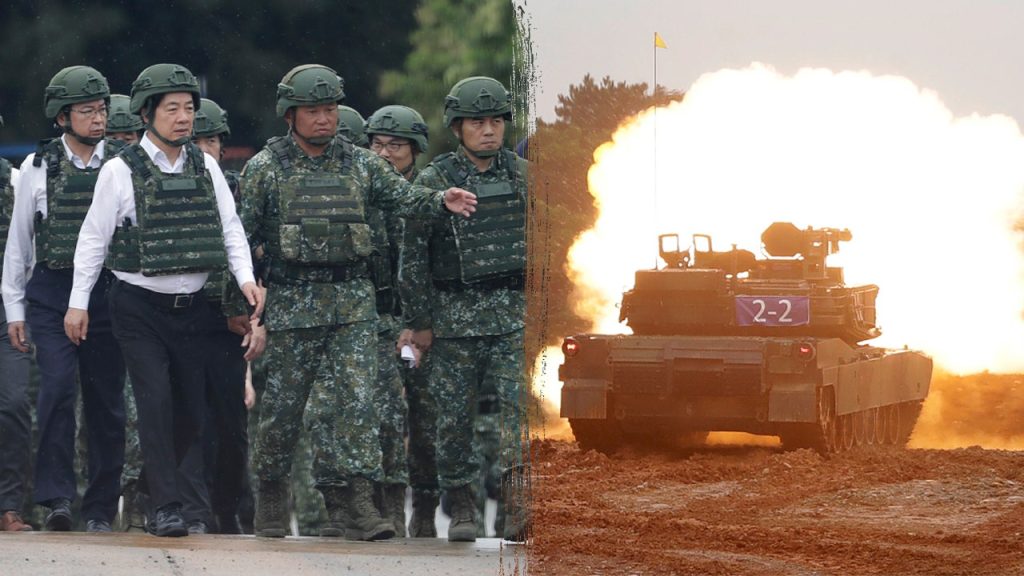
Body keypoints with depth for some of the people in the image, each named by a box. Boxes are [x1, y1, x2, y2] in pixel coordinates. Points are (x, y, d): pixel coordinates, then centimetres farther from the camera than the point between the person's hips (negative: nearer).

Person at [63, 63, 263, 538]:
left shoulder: (205, 167, 6)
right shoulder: (121, 171, -5)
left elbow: (230, 227, 8)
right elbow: (93, 238, -1)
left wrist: (246, 277, -7)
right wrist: (78, 302, -2)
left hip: (190, 306, 4)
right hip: (139, 307, -4)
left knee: (190, 410, 6)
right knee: (156, 400, -14)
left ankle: (151, 482, 30)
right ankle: (166, 505, -10)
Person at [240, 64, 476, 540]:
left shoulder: (359, 164, 10)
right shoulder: (266, 168, 2)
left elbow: (403, 197, 2)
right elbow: (242, 236, 3)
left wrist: (441, 202, -20)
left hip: (353, 301, 2)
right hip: (293, 301, -2)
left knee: (354, 398, -7)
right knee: (283, 403, 4)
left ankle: (352, 501, -8)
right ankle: (271, 495, 20)